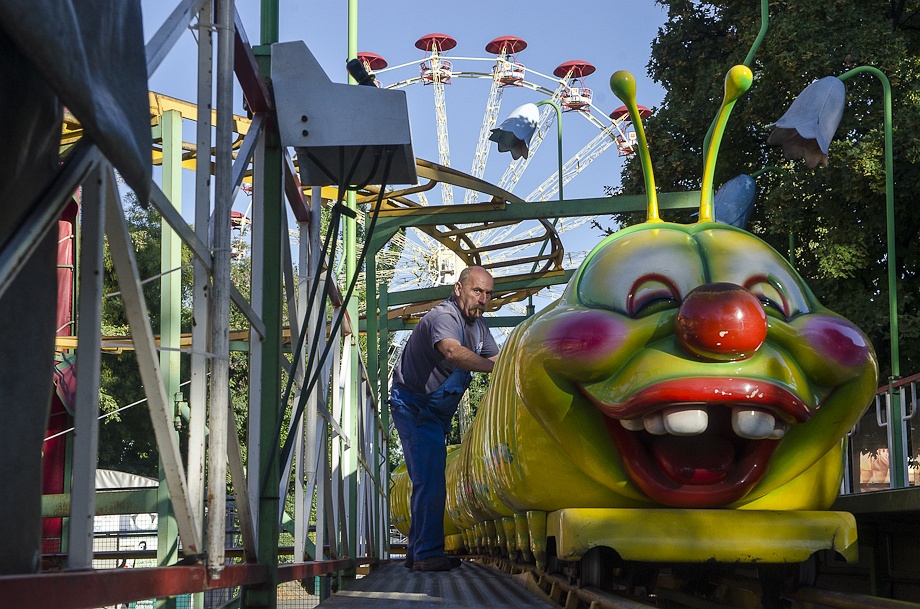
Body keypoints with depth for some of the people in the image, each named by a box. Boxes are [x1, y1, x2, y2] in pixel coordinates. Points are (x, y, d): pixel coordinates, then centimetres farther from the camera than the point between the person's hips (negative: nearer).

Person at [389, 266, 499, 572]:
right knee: (430, 481, -15)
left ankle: (417, 552, 21)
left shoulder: (477, 324, 6)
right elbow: (453, 352, -45)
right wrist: (495, 367, -52)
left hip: (438, 412, 10)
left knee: (428, 481, 13)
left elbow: (496, 358, 4)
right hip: (414, 407, -10)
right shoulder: (443, 317, -25)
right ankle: (427, 554, -13)